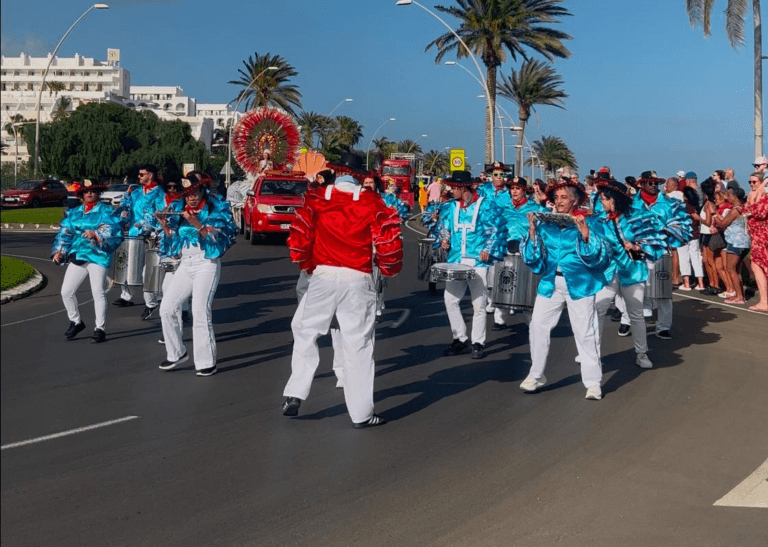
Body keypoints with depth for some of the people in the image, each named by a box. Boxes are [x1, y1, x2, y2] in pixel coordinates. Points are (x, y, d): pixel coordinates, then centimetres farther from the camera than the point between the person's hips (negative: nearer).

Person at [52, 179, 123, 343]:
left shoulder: (106, 211, 0)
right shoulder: (74, 213, 17)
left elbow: (114, 231, -13)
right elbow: (65, 233, 14)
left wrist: (96, 234, -25)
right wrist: (59, 251, 1)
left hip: (98, 257, -5)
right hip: (78, 256, 6)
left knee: (98, 293, -6)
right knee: (66, 291, 3)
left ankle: (100, 329, 4)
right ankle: (75, 322, 23)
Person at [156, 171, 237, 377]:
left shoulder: (216, 209, -2)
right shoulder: (178, 209, 12)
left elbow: (216, 238, -13)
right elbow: (173, 240, 14)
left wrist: (197, 224, -25)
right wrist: (165, 225, -4)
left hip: (207, 264, -6)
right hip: (185, 264, 6)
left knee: (200, 310, -15)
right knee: (167, 308, 2)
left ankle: (207, 362, -8)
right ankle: (177, 353, 18)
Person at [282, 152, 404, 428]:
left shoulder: (316, 198, 1)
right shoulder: (372, 202, -1)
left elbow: (299, 238, -1)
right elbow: (388, 241, -5)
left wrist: (306, 265, 17)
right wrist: (388, 269, 14)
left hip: (323, 275, 1)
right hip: (358, 280, 0)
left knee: (305, 332, 18)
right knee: (357, 343, 5)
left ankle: (294, 395, 11)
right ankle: (361, 413, 10)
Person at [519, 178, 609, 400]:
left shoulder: (586, 223, -1)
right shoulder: (546, 224, 7)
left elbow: (599, 255, -11)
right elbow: (534, 257, 6)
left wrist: (585, 232, -24)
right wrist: (532, 231, -7)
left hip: (579, 282, -3)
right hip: (551, 282, 4)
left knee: (584, 332, -2)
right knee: (538, 325, -2)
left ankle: (593, 383, 7)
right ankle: (536, 375, 14)